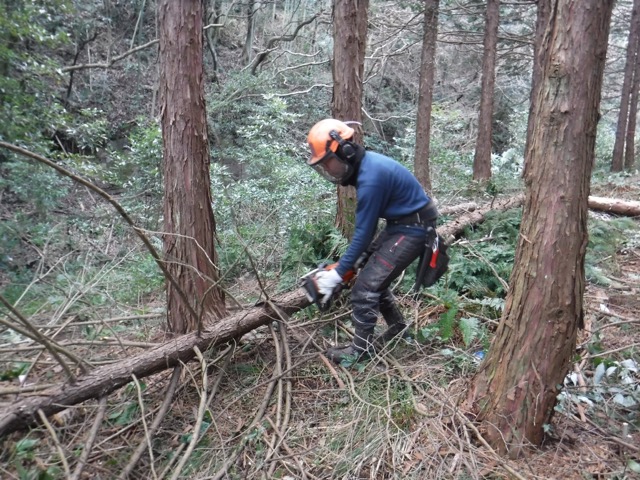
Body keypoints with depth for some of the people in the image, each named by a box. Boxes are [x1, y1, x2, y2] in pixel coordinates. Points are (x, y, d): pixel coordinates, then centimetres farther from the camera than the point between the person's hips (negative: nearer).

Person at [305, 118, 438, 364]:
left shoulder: (370, 178, -28)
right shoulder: (366, 164, 2)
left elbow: (364, 231, -22)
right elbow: (366, 225, 8)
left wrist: (338, 273, -13)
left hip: (413, 229, -10)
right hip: (400, 223, 10)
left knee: (365, 286, -8)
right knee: (374, 276, 16)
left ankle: (360, 349, 5)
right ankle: (397, 326, 31)